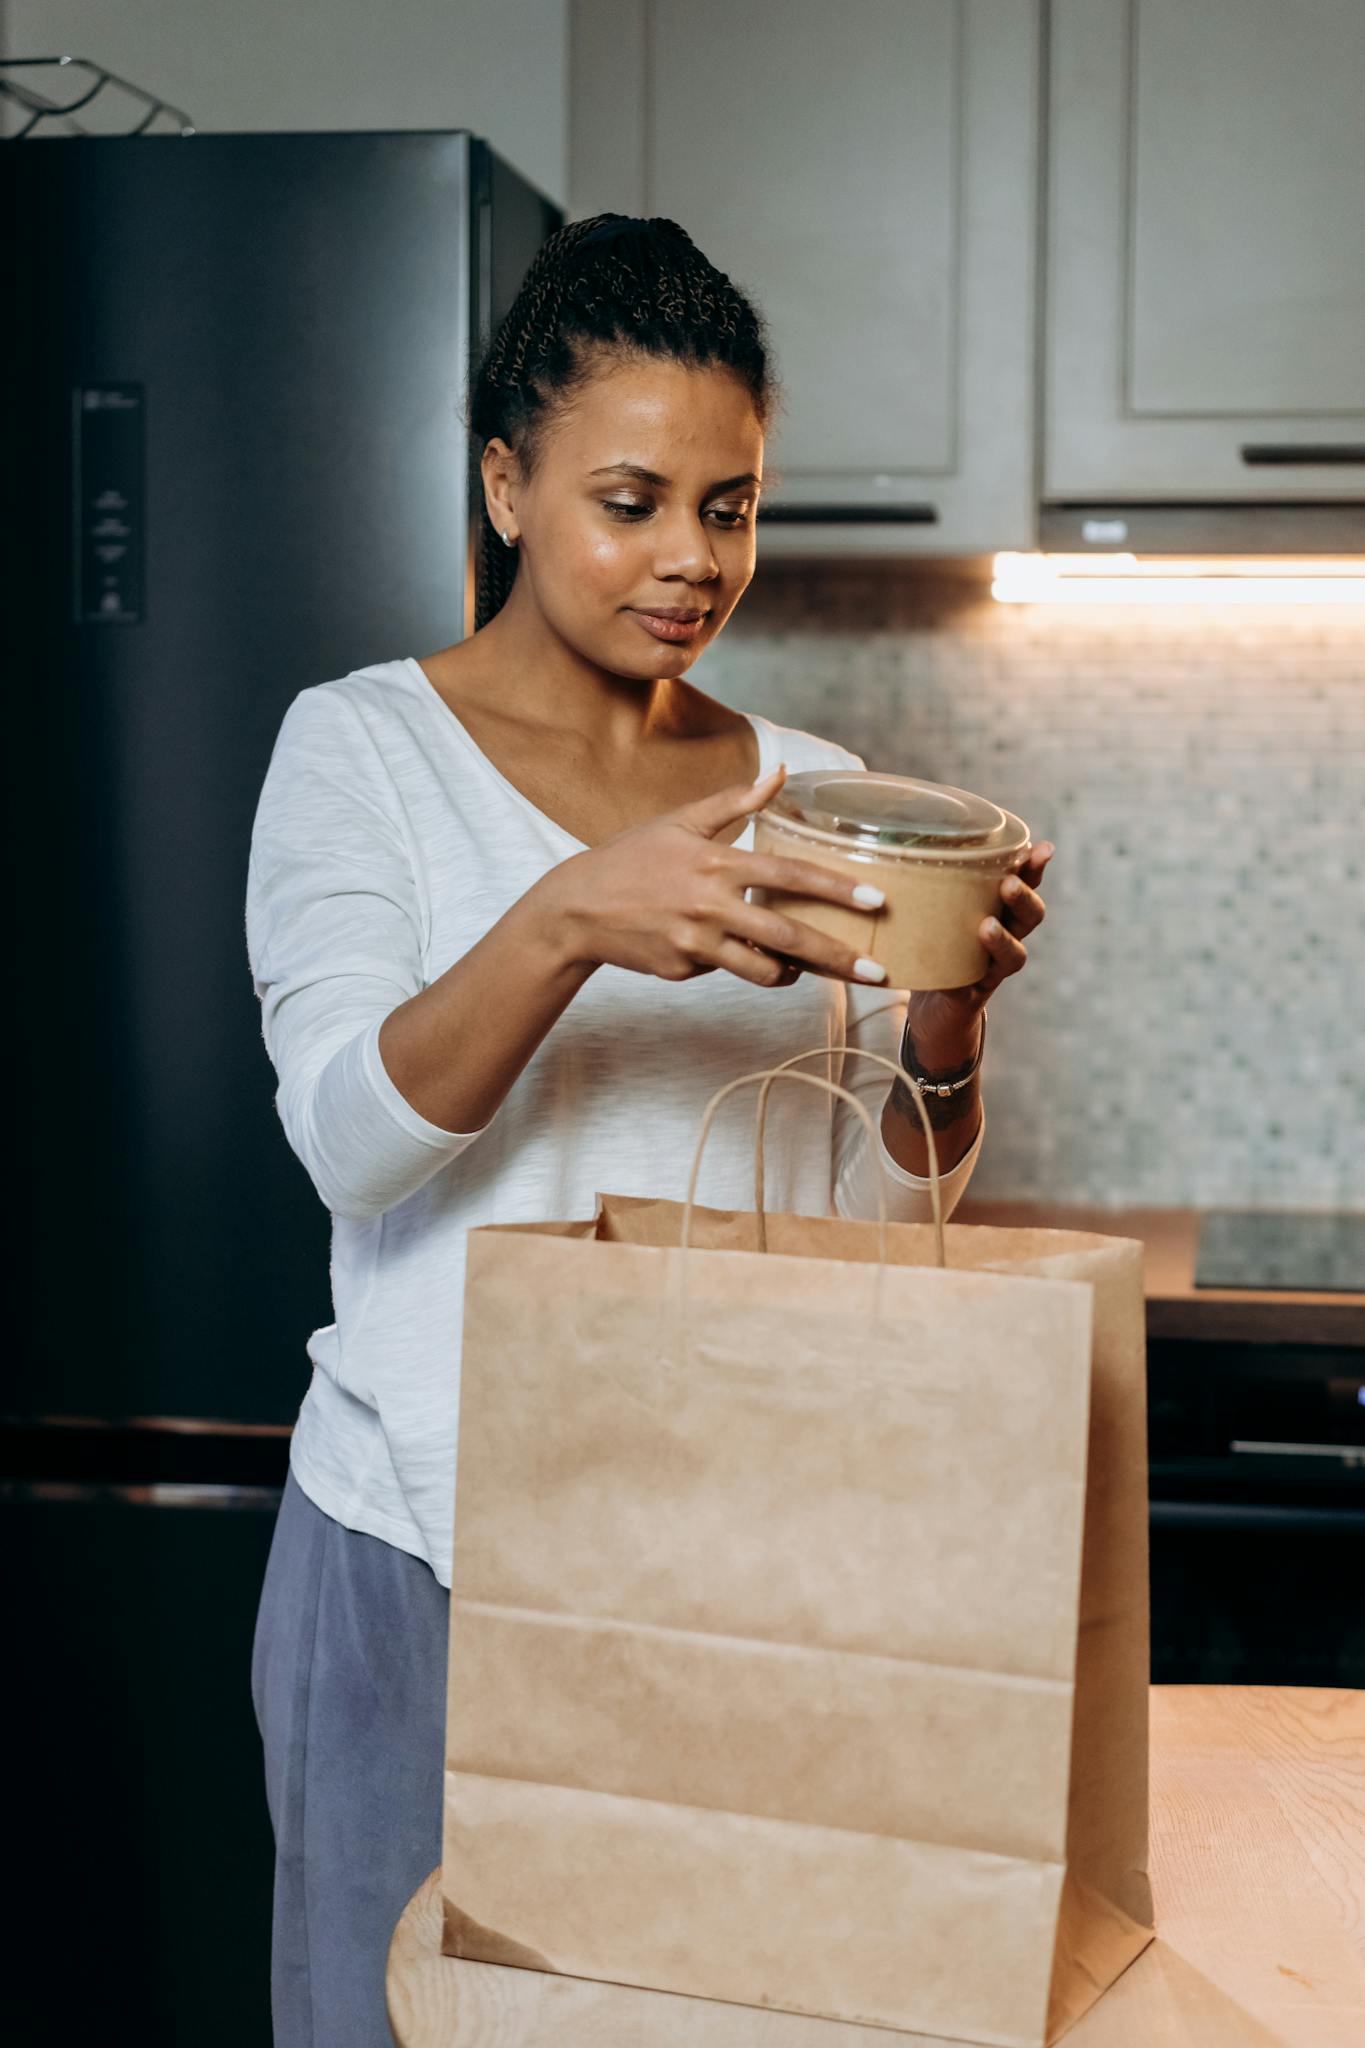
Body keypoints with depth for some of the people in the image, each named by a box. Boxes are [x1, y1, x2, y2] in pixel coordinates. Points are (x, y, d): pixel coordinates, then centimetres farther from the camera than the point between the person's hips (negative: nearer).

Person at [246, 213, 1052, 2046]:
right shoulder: (363, 745, -3)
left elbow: (880, 1210, 5)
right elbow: (350, 1136, -16)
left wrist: (949, 1016, -16)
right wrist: (568, 921, -32)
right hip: (430, 1541, -3)